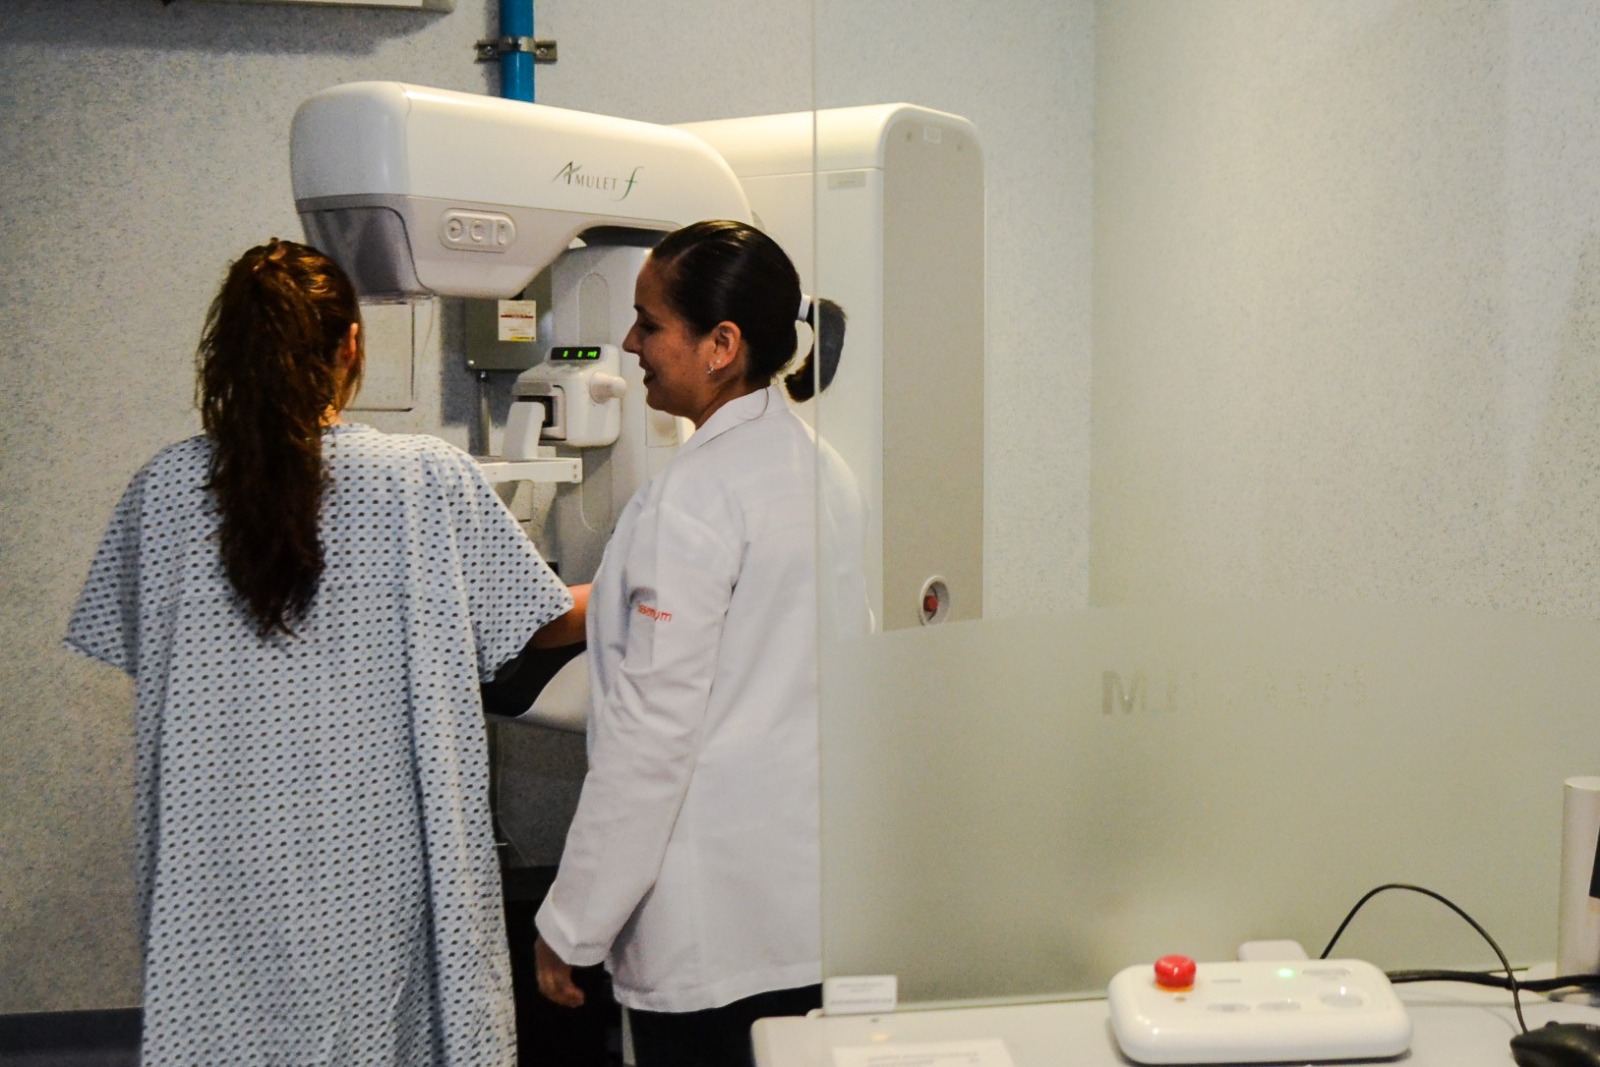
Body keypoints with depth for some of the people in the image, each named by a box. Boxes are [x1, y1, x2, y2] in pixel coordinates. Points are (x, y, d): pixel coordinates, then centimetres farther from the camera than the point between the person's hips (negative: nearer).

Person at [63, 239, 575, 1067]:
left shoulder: (165, 487, -5)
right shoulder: (431, 480, -11)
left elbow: (130, 653, 6)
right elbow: (539, 626, -3)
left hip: (222, 849, 2)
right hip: (371, 844, -2)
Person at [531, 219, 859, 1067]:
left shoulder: (691, 498, -17)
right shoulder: (819, 463, 7)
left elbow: (651, 732, -18)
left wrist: (571, 924, -11)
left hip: (713, 924, -8)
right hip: (812, 898, 8)